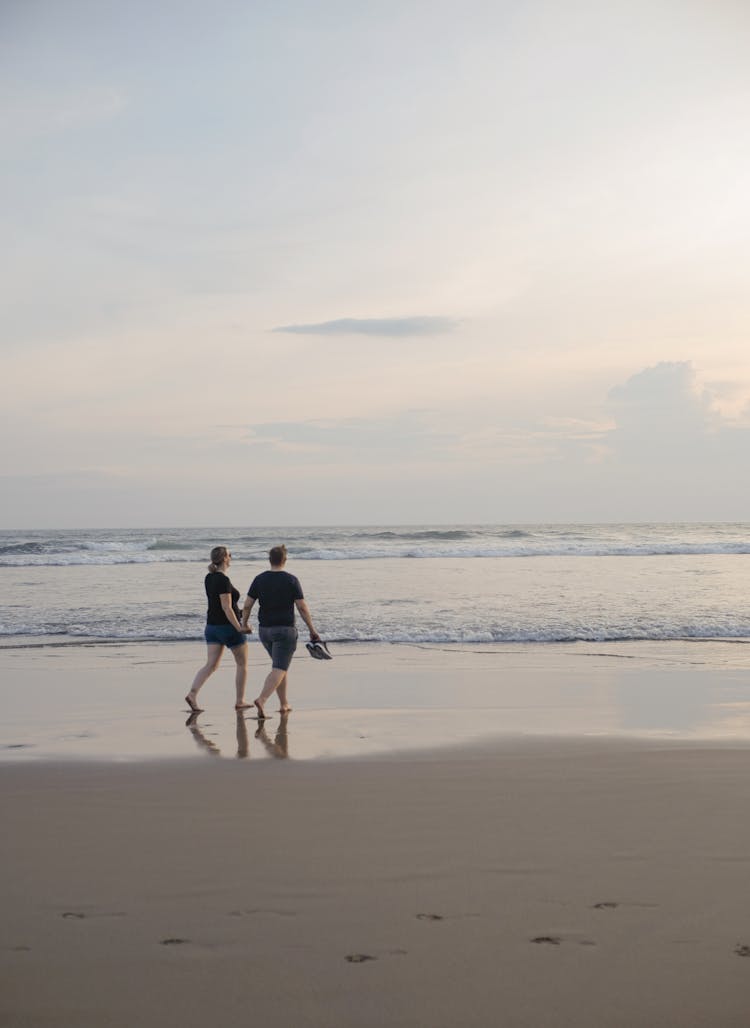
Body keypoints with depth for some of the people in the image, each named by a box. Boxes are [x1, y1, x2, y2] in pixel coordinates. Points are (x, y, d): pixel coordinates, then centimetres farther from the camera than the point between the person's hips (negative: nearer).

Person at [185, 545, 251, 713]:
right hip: (228, 625, -7)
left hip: (212, 626, 8)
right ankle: (240, 702, 13)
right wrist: (239, 627, -19)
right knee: (242, 663, 9)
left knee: (211, 665, 4)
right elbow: (226, 607, -22)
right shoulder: (223, 580, -19)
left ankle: (192, 694, -12)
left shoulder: (209, 578, 7)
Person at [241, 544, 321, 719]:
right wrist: (312, 630, -1)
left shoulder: (259, 579, 0)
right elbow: (302, 608, -9)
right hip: (285, 630, -5)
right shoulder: (291, 580, -9)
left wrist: (244, 624, 15)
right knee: (279, 669, -7)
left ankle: (284, 704, 24)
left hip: (265, 630, 5)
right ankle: (261, 700, -28)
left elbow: (247, 605, 0)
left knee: (281, 665, 22)